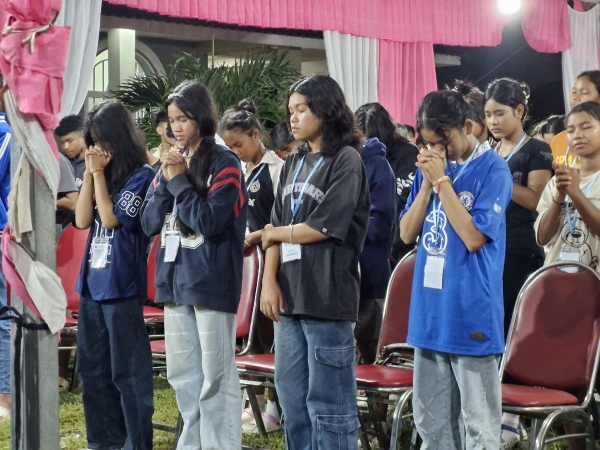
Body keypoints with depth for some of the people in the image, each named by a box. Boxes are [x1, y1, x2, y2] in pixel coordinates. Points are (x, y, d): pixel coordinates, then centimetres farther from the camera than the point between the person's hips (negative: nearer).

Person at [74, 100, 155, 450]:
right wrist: (90, 173, 1)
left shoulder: (141, 175, -8)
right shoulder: (102, 173, 13)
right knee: (92, 368, 13)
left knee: (127, 371, -3)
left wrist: (99, 173, -8)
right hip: (92, 283, 8)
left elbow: (110, 218, -14)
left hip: (121, 286, -8)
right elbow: (82, 220, 7)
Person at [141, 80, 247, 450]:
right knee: (182, 374, 12)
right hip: (175, 279, 7)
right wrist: (166, 180, -5)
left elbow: (209, 221, -15)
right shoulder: (172, 163, 12)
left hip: (211, 281, -7)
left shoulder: (224, 163, -6)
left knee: (215, 375, -3)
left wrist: (179, 181, -11)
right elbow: (150, 224, 8)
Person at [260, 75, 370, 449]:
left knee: (329, 403, -2)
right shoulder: (294, 163, 15)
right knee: (293, 400, 12)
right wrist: (270, 281, -1)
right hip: (289, 296, 7)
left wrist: (275, 234, 2)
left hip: (328, 297, -7)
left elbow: (324, 226, -13)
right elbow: (276, 227, 11)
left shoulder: (346, 161, -5)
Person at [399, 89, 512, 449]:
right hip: (430, 308, 6)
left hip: (471, 311, -6)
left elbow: (473, 237, -17)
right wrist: (427, 181, -6)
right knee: (431, 419, 14)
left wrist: (443, 181, -16)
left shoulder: (493, 170, -9)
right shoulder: (431, 166, 9)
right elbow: (407, 234, 6)